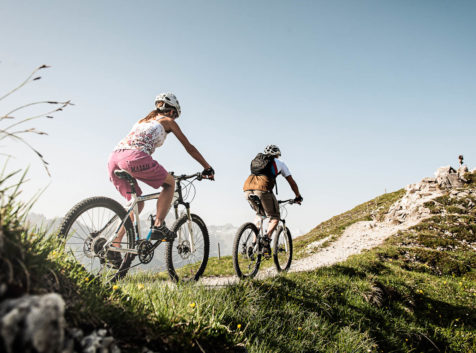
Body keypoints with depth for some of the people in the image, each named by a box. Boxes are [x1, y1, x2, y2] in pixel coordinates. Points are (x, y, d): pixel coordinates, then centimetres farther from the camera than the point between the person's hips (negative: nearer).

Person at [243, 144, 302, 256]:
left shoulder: (256, 160, 34)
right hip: (263, 189, -5)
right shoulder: (279, 163, 23)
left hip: (247, 189, 5)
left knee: (259, 214, 28)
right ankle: (267, 238, -15)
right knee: (274, 217, 12)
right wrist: (298, 197, 42)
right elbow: (291, 182, 29)